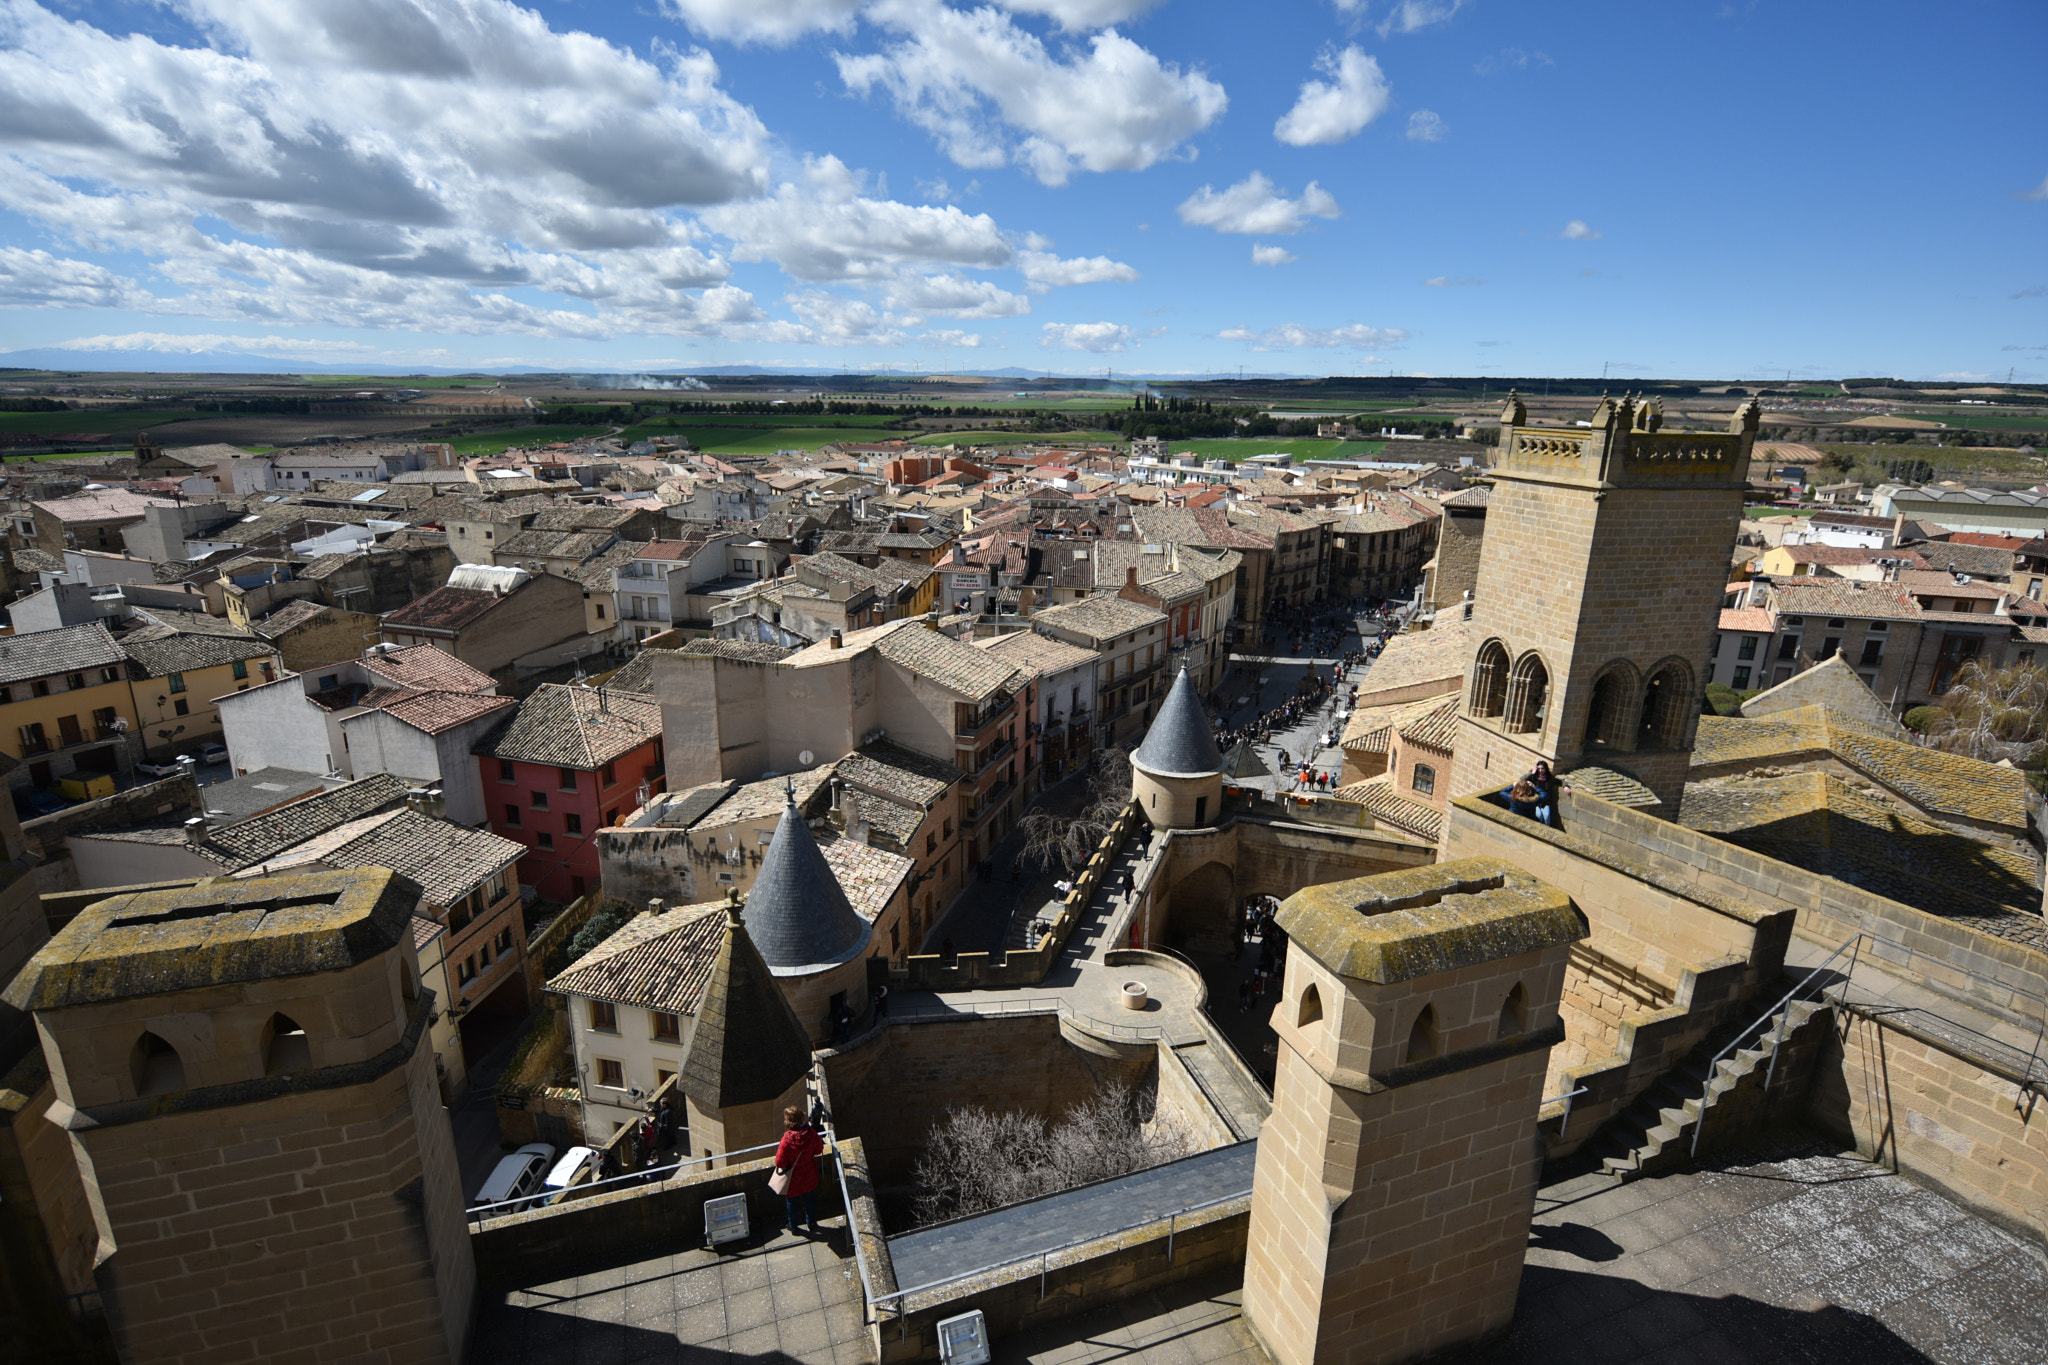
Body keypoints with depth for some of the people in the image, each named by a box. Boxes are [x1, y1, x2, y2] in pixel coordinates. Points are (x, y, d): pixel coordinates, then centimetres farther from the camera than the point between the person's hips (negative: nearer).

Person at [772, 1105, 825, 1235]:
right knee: (810, 1200, 27)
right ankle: (812, 1223, 44)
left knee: (792, 1202, 24)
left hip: (793, 1179, -3)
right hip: (809, 1176, 3)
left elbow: (780, 1163, -24)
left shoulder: (787, 1140, -34)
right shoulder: (811, 1133, -23)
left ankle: (793, 1225, 43)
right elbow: (819, 1149, -6)